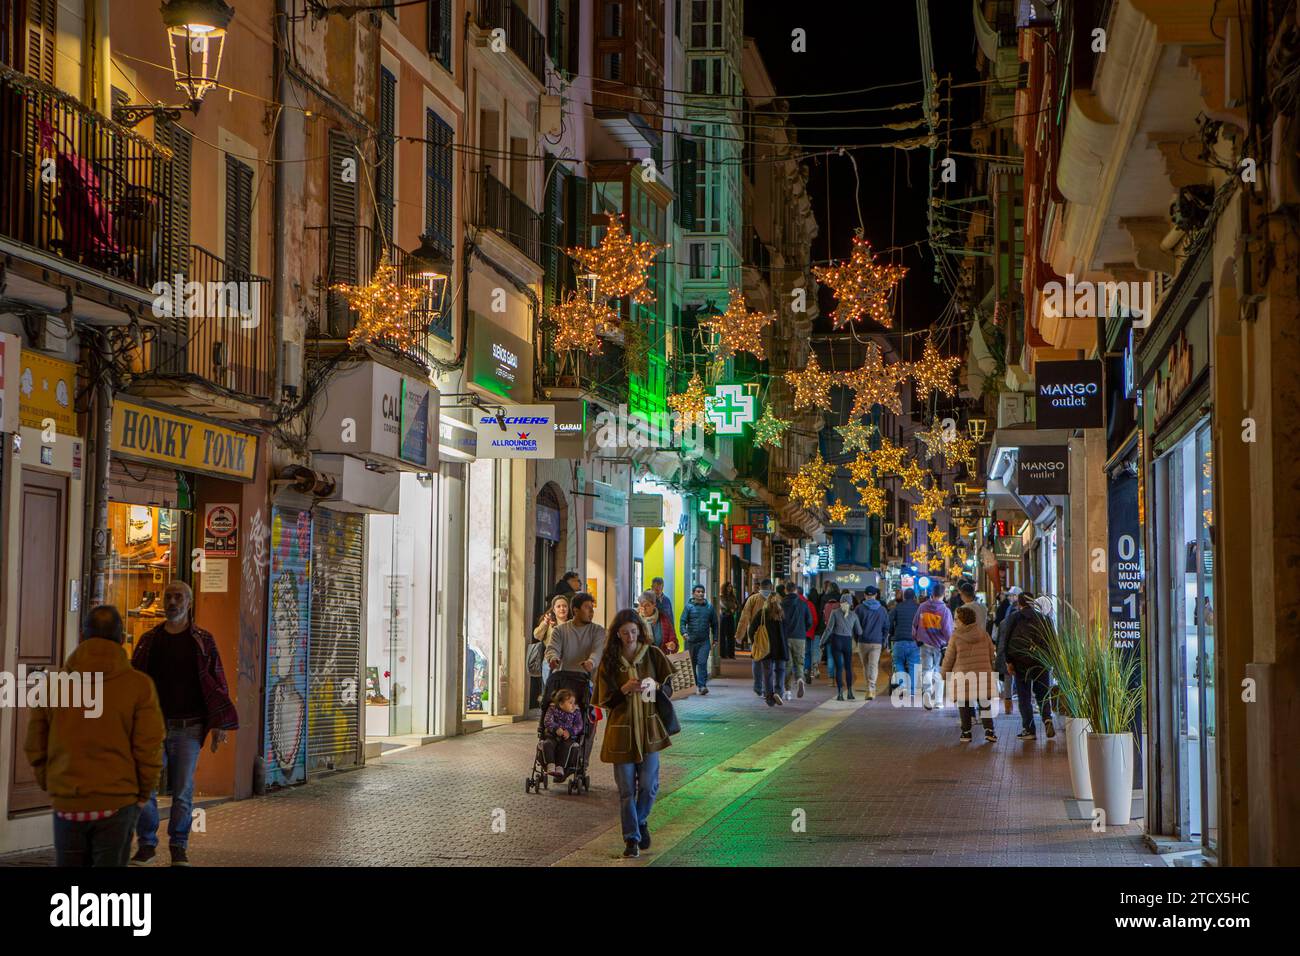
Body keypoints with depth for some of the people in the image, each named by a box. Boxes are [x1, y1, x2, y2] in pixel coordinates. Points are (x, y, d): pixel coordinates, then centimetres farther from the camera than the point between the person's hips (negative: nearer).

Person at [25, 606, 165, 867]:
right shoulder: (139, 685, -6)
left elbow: (35, 747, 6)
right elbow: (149, 749, -7)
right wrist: (144, 793, 8)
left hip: (66, 803, 2)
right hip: (117, 803, -2)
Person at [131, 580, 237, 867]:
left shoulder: (202, 641, 2)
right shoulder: (149, 640, 9)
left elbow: (217, 683, 0)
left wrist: (220, 725, -7)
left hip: (188, 729, -2)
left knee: (183, 792, 4)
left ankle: (179, 846, 17)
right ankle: (147, 843, 13)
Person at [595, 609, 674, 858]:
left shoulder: (652, 654, 1)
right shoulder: (609, 660, 0)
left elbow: (669, 688, 4)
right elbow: (605, 700, -1)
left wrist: (655, 686, -18)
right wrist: (625, 689, -19)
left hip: (648, 727, 1)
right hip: (621, 730, 0)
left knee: (649, 785, 0)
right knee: (626, 789, 1)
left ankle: (641, 821, 29)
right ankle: (632, 838, 12)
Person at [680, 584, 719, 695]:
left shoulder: (709, 607, 8)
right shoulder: (689, 607, 3)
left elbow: (714, 624, 13)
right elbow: (683, 621, -4)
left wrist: (715, 639, 9)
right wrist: (684, 632, -23)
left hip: (704, 641, 0)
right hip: (691, 640, 0)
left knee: (702, 663, -14)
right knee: (691, 664, 9)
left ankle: (702, 686, -18)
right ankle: (693, 685, 24)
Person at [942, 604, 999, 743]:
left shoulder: (956, 637, -8)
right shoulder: (984, 634, 2)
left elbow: (949, 659, -2)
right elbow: (991, 655, 11)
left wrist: (945, 675, 13)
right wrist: (990, 670, 26)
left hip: (963, 677, -2)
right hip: (983, 676, 2)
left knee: (964, 706, 11)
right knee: (985, 705, 12)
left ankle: (966, 733, 13)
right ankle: (989, 730, 3)